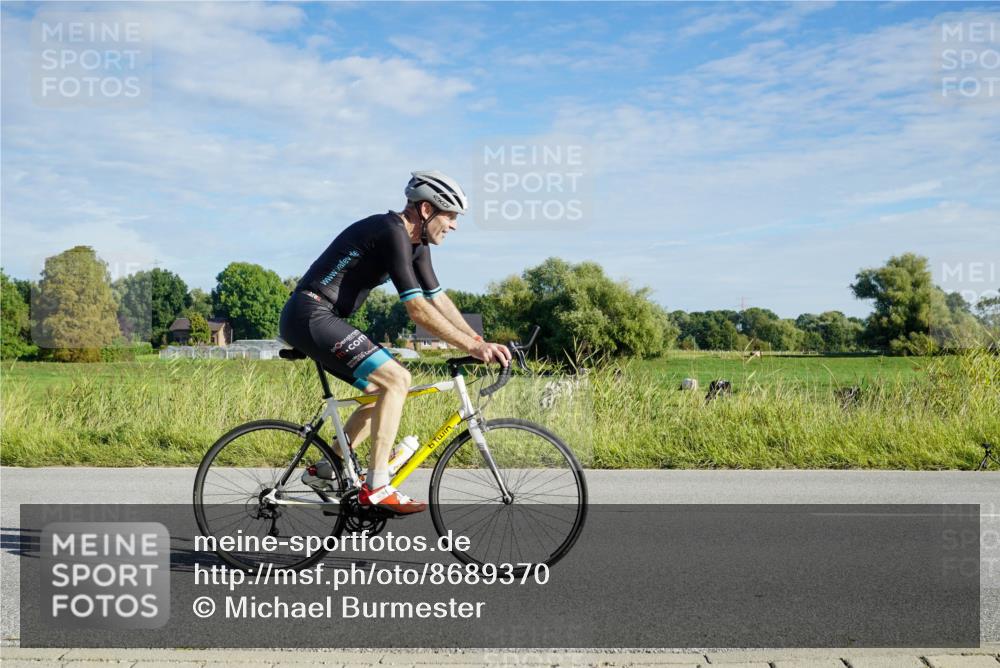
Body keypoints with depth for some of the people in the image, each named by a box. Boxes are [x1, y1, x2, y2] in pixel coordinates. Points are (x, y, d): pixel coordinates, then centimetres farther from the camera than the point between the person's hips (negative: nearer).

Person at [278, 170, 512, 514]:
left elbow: (439, 299, 13)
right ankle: (376, 487, -14)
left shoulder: (415, 242, 12)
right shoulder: (392, 232, -18)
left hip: (314, 319, 10)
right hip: (312, 316, -10)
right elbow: (418, 309, -23)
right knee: (397, 379, -16)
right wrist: (472, 346, -21)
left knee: (383, 389, 13)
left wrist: (481, 342, 4)